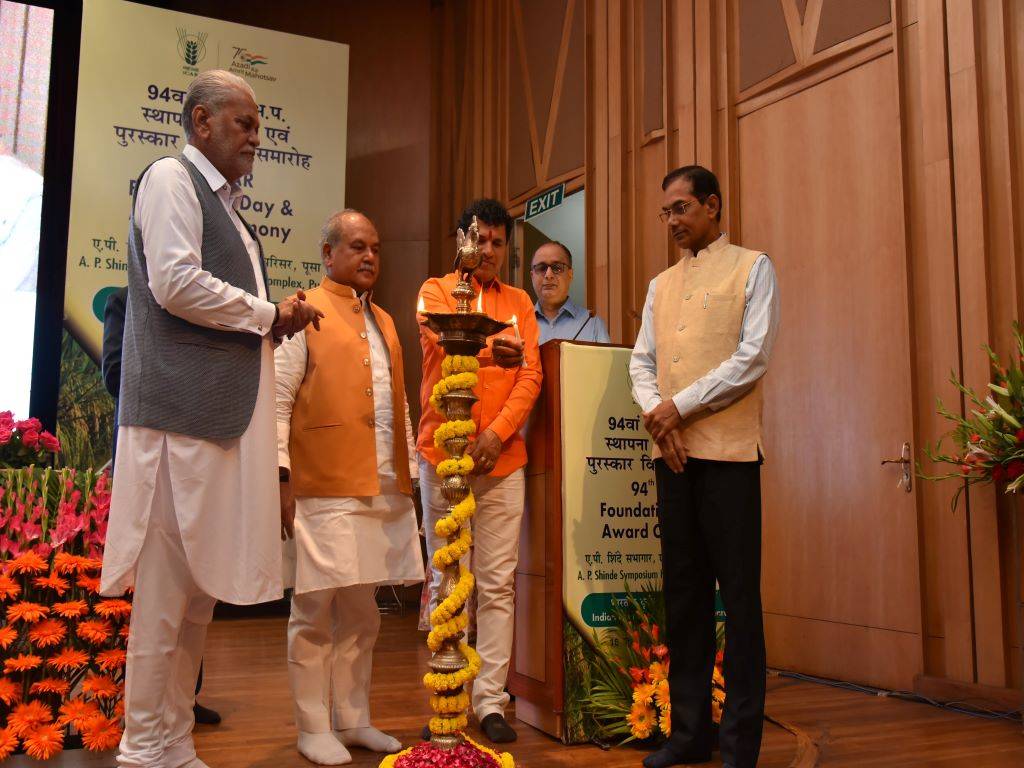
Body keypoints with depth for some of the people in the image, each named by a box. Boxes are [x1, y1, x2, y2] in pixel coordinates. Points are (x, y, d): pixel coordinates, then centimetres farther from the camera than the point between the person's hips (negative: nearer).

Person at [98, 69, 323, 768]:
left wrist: (274, 320, 11)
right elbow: (176, 284, -16)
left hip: (226, 417, 9)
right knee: (166, 587, -4)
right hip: (183, 409, -9)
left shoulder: (224, 203, 25)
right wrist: (269, 315, -5)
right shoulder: (172, 178, -1)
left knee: (202, 586, 10)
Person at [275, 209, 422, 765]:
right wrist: (282, 476, -13)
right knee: (316, 613, 1)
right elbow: (279, 401, -7)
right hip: (324, 489, -6)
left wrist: (409, 474, 14)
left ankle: (354, 721, 24)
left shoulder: (384, 323, 21)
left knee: (360, 614, 13)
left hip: (383, 490, 7)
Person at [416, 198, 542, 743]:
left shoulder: (519, 302, 15)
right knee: (446, 581, 3)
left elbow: (531, 375, 5)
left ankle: (490, 700, 9)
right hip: (443, 452, -2)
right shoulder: (436, 290, 6)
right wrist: (492, 347, -36)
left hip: (502, 458, 2)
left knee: (497, 584, 2)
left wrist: (498, 432, -10)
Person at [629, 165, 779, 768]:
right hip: (673, 454, 6)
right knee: (684, 592, 8)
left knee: (739, 594, -2)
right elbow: (642, 362, 13)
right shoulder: (662, 285, 19)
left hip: (728, 452, -5)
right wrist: (657, 415, -6)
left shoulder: (752, 268, 4)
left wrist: (680, 405, -10)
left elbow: (753, 358, -7)